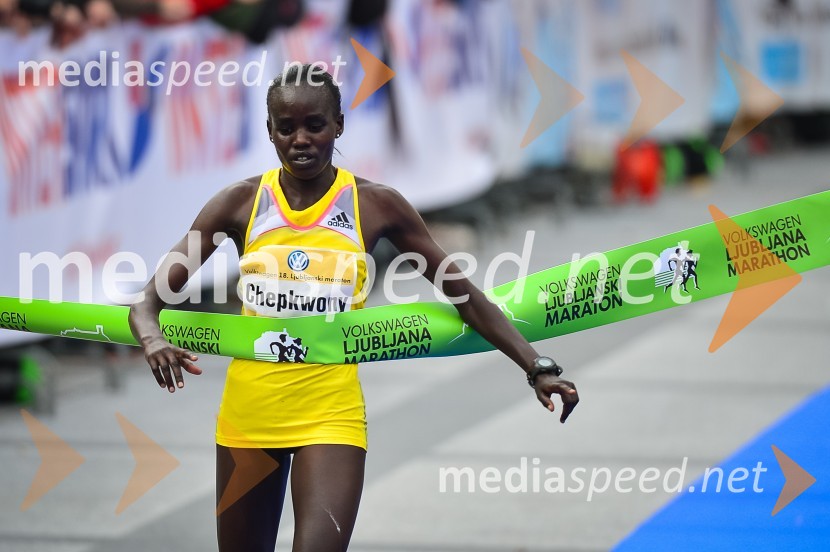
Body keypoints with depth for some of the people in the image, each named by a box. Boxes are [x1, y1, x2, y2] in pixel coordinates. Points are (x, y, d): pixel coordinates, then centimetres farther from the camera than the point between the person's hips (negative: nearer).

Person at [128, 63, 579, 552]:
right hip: (247, 414, 3)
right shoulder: (241, 203, 0)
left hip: (332, 415, -3)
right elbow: (150, 299, -1)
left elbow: (465, 295, 4)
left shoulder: (376, 207, -2)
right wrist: (153, 339, -24)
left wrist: (537, 367, -5)